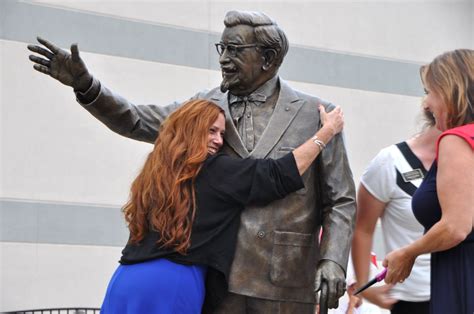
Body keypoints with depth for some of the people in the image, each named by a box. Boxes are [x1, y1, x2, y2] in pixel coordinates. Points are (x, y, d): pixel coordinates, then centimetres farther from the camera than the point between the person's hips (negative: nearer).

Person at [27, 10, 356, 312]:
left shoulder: (316, 114, 2)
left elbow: (341, 200, 3)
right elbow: (136, 121, 6)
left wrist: (333, 260, -10)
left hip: (284, 284, -2)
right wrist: (85, 84, -9)